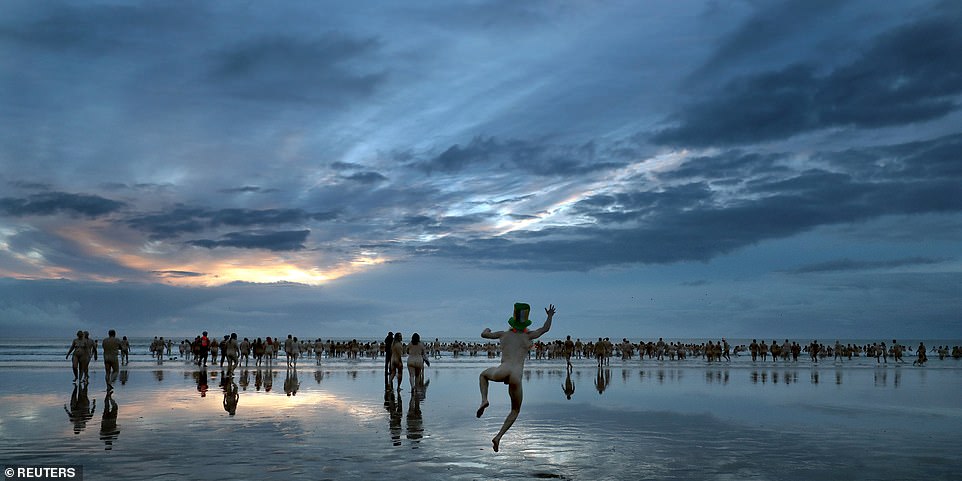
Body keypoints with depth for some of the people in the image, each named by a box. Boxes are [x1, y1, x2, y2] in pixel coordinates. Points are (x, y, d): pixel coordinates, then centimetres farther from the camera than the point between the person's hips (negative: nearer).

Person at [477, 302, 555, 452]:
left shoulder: (504, 334, 17)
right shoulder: (528, 336, 14)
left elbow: (484, 335, 30)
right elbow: (545, 328, 29)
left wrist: (487, 330, 51)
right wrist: (550, 316, 44)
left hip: (501, 372, 1)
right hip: (516, 377, -1)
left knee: (483, 374, 37)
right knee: (515, 410, 20)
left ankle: (484, 399, 10)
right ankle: (498, 437, 4)